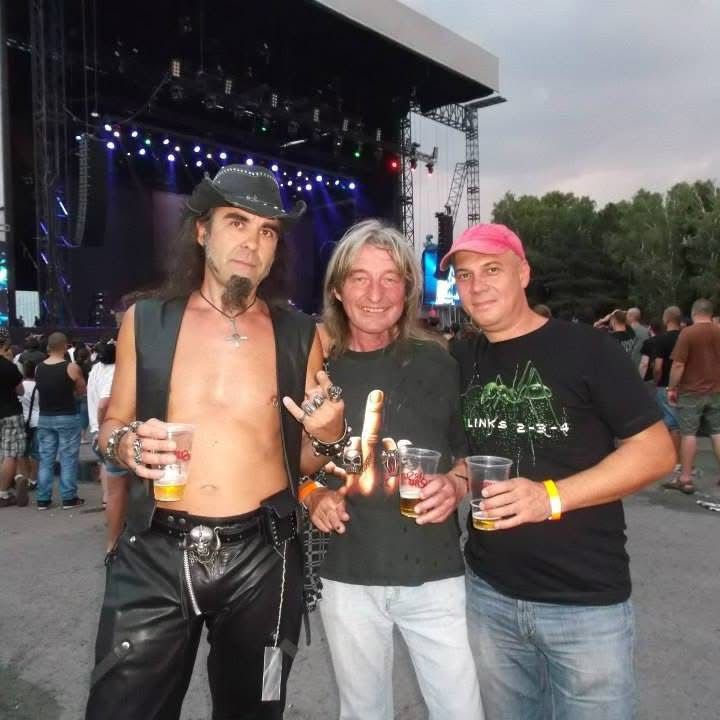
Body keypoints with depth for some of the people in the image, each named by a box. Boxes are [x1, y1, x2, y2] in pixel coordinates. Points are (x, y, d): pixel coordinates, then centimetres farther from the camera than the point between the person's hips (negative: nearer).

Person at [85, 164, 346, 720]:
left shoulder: (300, 335, 0)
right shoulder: (145, 321, 0)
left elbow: (306, 460, 8)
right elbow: (112, 424, 10)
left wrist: (329, 439, -13)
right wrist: (127, 444, -12)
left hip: (262, 557, 1)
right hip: (154, 555, 0)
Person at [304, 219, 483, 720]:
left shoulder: (438, 364, -2)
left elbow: (474, 452, 7)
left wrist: (455, 486, -13)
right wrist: (313, 496, -10)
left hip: (434, 576, 0)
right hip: (348, 579, 1)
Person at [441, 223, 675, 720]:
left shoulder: (587, 349, -10)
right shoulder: (461, 362, 5)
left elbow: (656, 450, -11)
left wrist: (552, 497, -21)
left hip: (586, 600, -4)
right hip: (488, 591, 4)